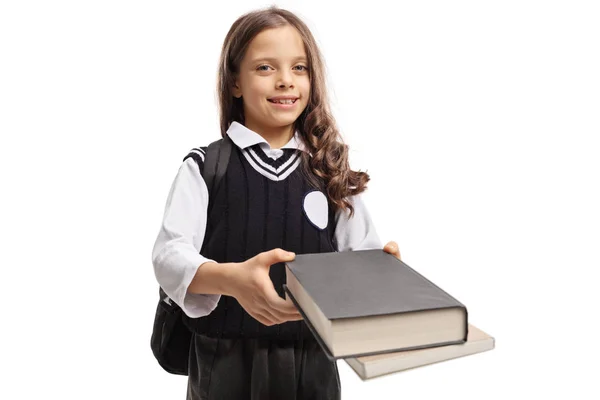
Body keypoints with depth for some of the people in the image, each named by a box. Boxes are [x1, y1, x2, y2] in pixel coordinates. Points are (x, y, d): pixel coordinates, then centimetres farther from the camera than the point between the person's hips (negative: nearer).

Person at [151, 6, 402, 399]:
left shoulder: (329, 170, 3)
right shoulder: (205, 165, -4)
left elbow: (362, 254, 2)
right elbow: (170, 254, -14)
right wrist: (230, 279, -34)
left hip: (313, 363, 2)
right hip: (227, 363, -2)